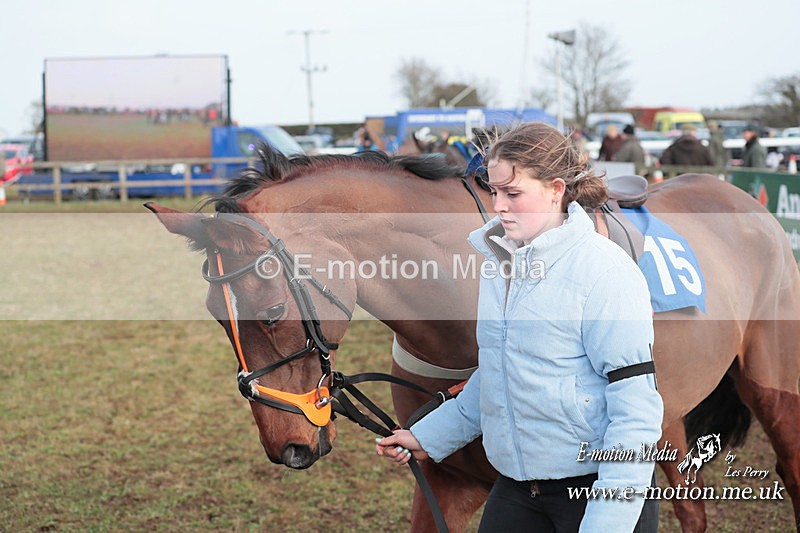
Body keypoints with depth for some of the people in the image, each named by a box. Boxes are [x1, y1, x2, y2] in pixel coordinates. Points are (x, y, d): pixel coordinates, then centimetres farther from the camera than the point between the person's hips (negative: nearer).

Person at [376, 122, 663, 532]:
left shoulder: (605, 270, -16)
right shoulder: (499, 260, 6)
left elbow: (636, 408, -19)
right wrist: (429, 437, 15)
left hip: (594, 486, -6)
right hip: (514, 488, 7)